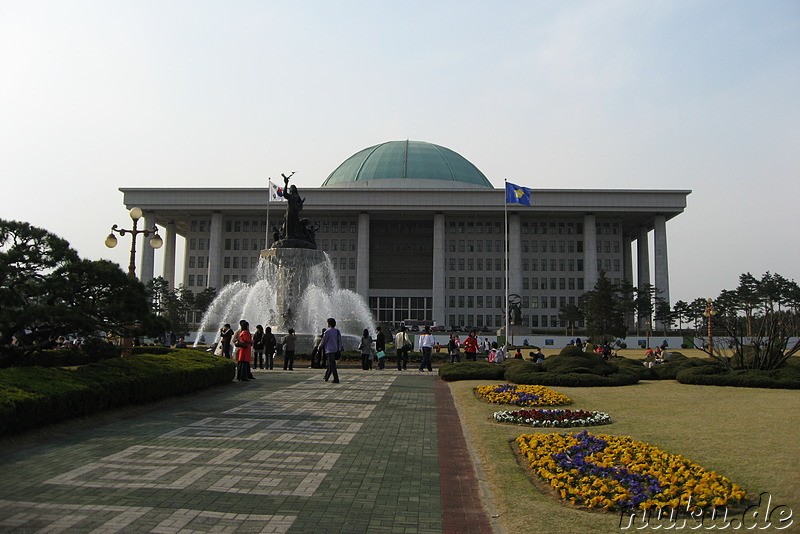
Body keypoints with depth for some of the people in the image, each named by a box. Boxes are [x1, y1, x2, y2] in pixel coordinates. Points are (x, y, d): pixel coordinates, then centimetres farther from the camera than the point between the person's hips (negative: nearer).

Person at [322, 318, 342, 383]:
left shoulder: (327, 332, -13)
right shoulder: (337, 331, 6)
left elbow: (323, 341, -6)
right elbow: (340, 340, 4)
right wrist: (339, 349, 7)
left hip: (330, 350, -7)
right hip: (336, 350, 7)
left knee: (332, 365, -6)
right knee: (330, 364, 18)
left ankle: (336, 379, -9)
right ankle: (326, 377, 31)